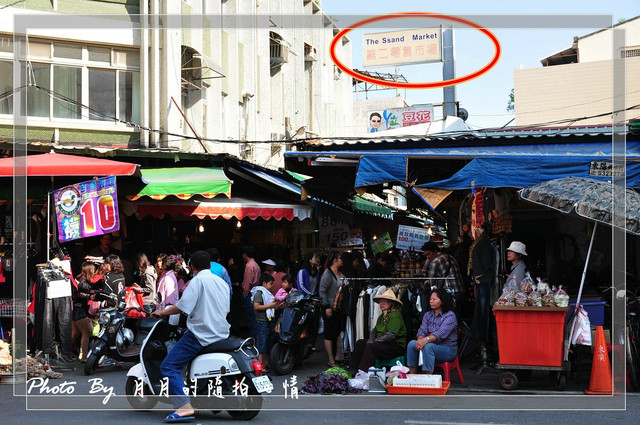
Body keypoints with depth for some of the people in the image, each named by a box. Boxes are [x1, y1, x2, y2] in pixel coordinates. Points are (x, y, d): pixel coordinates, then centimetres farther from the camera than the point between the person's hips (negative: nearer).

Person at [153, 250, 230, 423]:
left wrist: (162, 312, -2)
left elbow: (183, 306, -16)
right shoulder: (222, 282, 16)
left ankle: (184, 406, -26)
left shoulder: (198, 280, -8)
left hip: (201, 334, -9)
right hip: (221, 334, 9)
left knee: (168, 367, -11)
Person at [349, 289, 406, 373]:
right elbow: (374, 330, 17)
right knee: (360, 343, 1)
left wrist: (375, 341, -19)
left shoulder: (395, 315, -14)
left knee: (371, 347, -29)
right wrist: (371, 340, -5)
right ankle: (353, 370, -2)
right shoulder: (382, 316, 17)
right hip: (383, 343, 10)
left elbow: (391, 335, -23)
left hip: (397, 346, -10)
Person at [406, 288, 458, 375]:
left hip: (448, 349, -6)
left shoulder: (450, 316, -10)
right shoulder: (428, 315, 13)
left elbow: (441, 333, -25)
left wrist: (426, 340, -41)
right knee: (412, 343, -20)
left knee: (428, 346, -36)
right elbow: (422, 330, 0)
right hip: (432, 345, 6)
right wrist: (420, 340, -24)